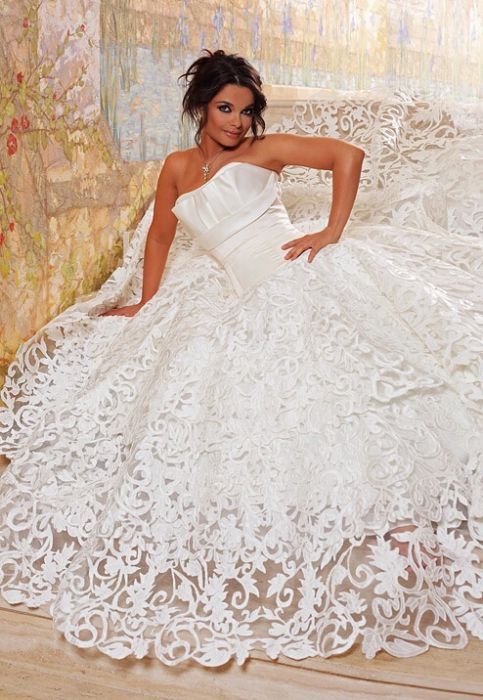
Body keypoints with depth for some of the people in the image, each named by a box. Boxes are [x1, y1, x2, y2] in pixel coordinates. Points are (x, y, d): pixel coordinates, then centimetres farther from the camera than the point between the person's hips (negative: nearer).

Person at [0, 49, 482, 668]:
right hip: (250, 304, 4)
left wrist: (333, 233, -9)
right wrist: (145, 303, 22)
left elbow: (347, 154, -1)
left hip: (302, 278, -4)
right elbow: (160, 236, 27)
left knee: (342, 370, -20)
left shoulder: (264, 151, 7)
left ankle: (400, 518, -20)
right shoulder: (178, 168, 18)